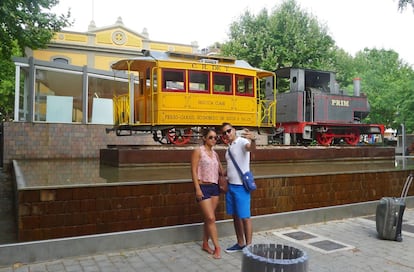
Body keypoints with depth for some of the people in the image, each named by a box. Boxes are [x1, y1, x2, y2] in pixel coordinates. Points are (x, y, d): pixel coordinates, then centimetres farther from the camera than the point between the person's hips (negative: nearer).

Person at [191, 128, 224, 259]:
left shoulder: (215, 154, 12)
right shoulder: (198, 151, -6)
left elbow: (221, 170, 16)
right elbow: (194, 171, -10)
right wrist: (197, 189, -16)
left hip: (214, 187, 6)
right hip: (203, 187, -6)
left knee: (208, 218, 11)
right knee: (211, 218, -7)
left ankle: (205, 244, 24)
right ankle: (217, 247, 1)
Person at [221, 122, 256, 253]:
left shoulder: (242, 141, -11)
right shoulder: (229, 147, 15)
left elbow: (251, 148, -35)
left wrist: (253, 140, -57)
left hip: (241, 186, -8)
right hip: (231, 185, 8)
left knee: (245, 217, -1)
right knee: (235, 216, 15)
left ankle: (248, 246, 8)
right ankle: (240, 243, 27)